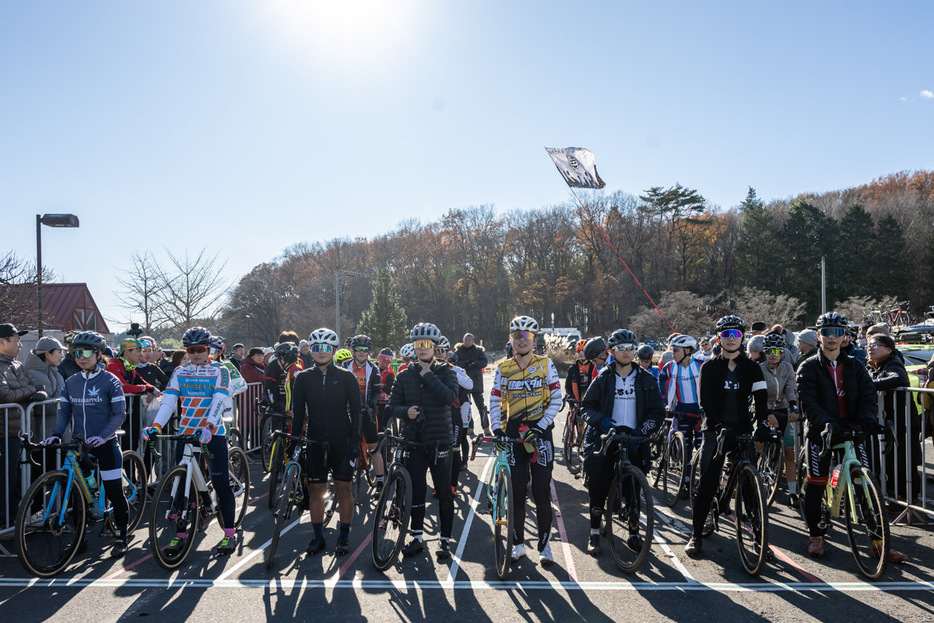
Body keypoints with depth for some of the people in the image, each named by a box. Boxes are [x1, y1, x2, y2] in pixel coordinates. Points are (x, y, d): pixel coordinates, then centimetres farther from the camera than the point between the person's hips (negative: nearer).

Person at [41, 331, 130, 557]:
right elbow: (64, 411, 7)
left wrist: (102, 436, -24)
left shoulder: (110, 381, -7)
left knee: (114, 492, -2)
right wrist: (55, 434, -11)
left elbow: (119, 414, -11)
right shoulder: (71, 382, 7)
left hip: (105, 444, -5)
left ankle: (121, 536, 12)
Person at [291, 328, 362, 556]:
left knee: (343, 488, 2)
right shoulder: (304, 378, 5)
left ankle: (344, 536, 16)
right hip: (316, 441, 2)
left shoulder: (346, 377, 0)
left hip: (342, 441, -2)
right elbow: (298, 412, 7)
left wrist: (355, 440, -7)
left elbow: (356, 410, 0)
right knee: (316, 490, 6)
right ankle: (318, 537, 19)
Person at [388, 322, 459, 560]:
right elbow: (393, 405, 8)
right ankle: (418, 537, 22)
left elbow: (449, 397, -17)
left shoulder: (445, 372, 1)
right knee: (415, 491, 9)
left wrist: (429, 375, -16)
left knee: (444, 493, 2)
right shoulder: (404, 376, 9)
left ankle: (445, 540, 13)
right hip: (413, 440, 3)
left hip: (439, 441, -2)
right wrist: (405, 411, -13)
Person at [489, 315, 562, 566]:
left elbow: (556, 401, -3)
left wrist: (540, 427, -13)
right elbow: (494, 402, 6)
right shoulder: (503, 369, 6)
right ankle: (518, 543, 18)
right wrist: (497, 430, -9)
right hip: (513, 435, 2)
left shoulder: (546, 365, 1)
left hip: (540, 433, -2)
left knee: (542, 492, 1)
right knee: (517, 492, 5)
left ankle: (545, 545, 12)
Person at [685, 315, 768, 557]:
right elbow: (705, 401, -7)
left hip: (743, 429, 2)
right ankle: (696, 535, 0)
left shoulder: (751, 367, 7)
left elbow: (761, 398, -2)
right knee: (707, 483, -7)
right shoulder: (709, 367, 3)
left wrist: (761, 424, -18)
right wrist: (718, 426, -21)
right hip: (716, 429, -1)